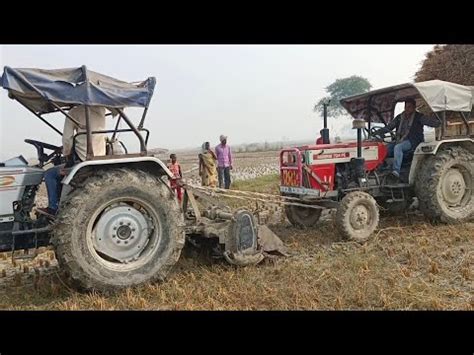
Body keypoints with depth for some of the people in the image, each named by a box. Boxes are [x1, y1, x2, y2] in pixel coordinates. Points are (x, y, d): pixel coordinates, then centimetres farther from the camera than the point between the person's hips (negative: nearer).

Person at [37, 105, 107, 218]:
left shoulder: (74, 112, -6)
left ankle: (53, 209, 10)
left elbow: (67, 138, -7)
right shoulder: (101, 110, 7)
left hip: (83, 161, -7)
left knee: (50, 174, 10)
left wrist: (67, 155, 11)